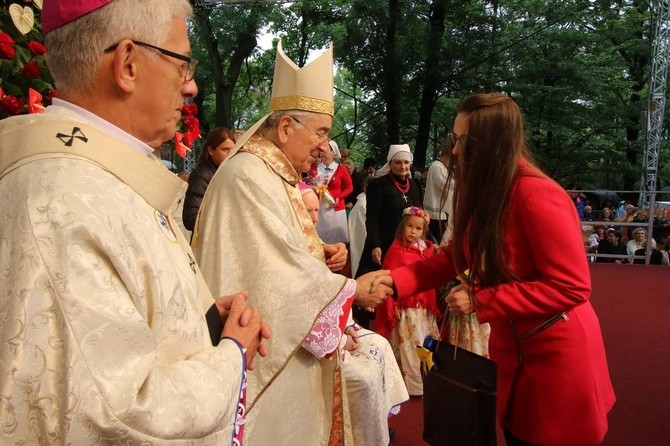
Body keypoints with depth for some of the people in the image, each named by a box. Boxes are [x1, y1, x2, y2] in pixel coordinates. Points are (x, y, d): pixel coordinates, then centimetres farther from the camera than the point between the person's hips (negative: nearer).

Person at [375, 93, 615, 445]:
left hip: (556, 352, -7)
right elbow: (453, 257, 2)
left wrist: (480, 301, -25)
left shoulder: (538, 195, -26)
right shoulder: (483, 192, 0)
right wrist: (393, 281, -10)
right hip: (511, 348, 7)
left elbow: (571, 287, -26)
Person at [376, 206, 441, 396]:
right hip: (405, 307, -6)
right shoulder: (396, 250, -11)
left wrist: (432, 304, 8)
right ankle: (414, 385, 14)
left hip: (424, 307, 6)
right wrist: (393, 307, -13)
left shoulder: (426, 249, 5)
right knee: (409, 347, 2)